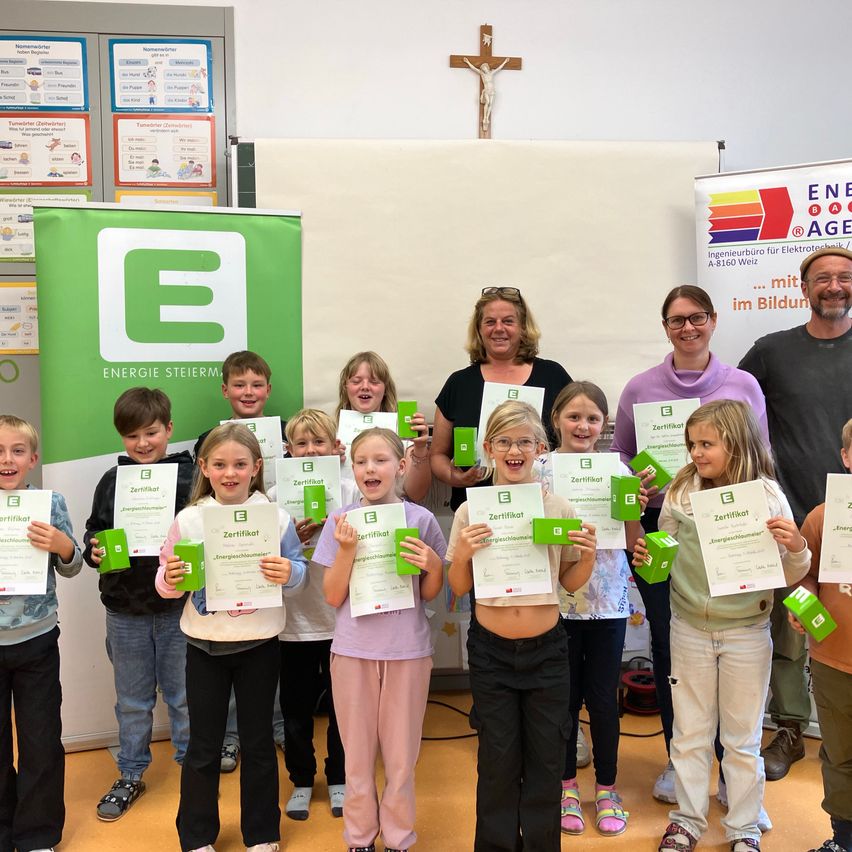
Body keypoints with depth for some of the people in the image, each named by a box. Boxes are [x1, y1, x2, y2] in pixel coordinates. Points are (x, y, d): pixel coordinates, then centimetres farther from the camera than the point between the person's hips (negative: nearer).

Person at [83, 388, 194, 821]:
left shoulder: (190, 474, -7)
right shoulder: (112, 480, 1)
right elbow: (95, 531, 6)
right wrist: (95, 550, -14)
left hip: (178, 606, -2)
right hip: (125, 610, 3)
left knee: (184, 696, 12)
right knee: (132, 700, 17)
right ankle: (131, 775, 35)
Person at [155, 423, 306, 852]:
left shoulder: (275, 516, -6)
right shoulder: (188, 519, -4)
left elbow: (297, 571, -2)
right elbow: (165, 580, 1)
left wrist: (289, 573, -24)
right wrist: (170, 580, -21)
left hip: (259, 644, 0)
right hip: (205, 645, 1)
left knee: (258, 741, 14)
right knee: (203, 746, 13)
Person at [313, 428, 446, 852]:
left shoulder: (421, 519, -4)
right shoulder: (341, 521, -3)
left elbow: (430, 595, 4)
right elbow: (333, 597, -4)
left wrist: (434, 566, -16)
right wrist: (347, 549, -18)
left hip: (407, 650, 0)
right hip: (353, 650, 1)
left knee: (401, 756, 10)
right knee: (358, 755, 13)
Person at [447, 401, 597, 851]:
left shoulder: (559, 508, -4)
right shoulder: (470, 511, -6)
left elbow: (570, 583, 5)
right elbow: (460, 588, 0)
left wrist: (588, 556, -13)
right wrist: (461, 554, -19)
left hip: (546, 649, 1)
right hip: (491, 650, -1)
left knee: (547, 756, 11)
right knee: (498, 759, 10)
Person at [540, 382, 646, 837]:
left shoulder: (617, 470, 0)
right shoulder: (541, 470, -3)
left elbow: (633, 542, 2)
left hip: (608, 601, 1)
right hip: (558, 600, -1)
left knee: (603, 698, 10)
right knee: (564, 697, 11)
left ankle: (606, 788, 29)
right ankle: (566, 785, 30)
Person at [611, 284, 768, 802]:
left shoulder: (744, 386, 3)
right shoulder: (640, 389, 4)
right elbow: (619, 456, 10)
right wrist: (636, 483, -10)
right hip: (660, 530, 1)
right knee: (668, 647, 10)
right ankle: (678, 760, 28)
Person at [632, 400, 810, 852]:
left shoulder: (767, 495, -12)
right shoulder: (681, 491, -6)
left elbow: (788, 577, -6)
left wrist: (797, 549, -26)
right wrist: (646, 556, -15)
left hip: (746, 632, -2)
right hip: (689, 628, 2)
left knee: (742, 738, 14)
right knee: (689, 733, 16)